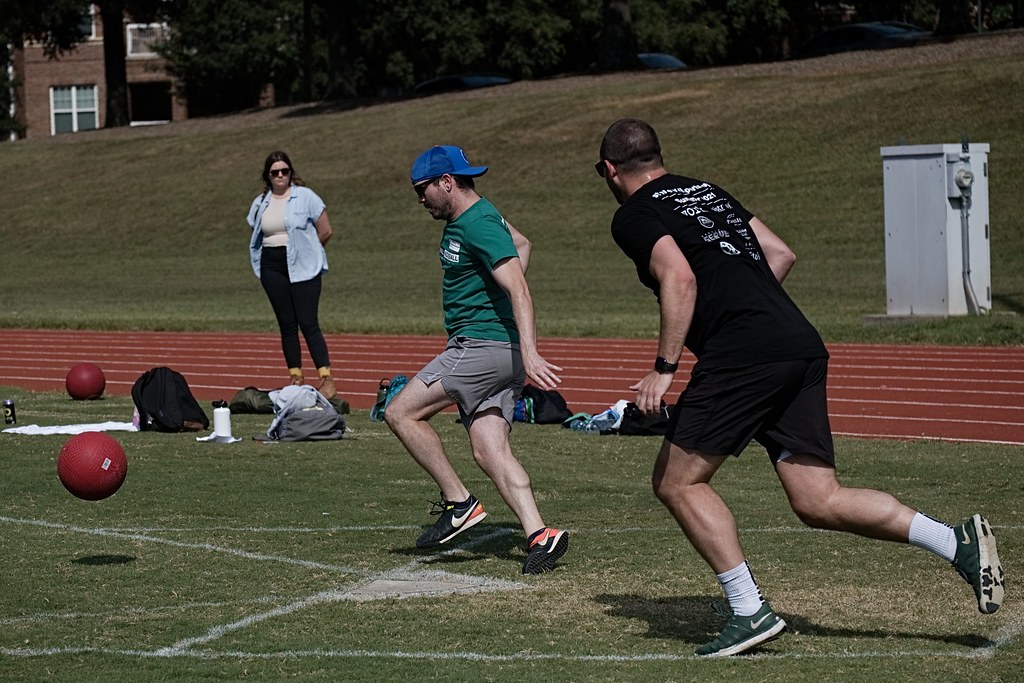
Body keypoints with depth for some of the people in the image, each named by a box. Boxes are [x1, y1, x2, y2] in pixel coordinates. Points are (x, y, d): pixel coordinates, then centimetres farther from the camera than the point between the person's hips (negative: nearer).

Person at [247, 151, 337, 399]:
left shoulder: (305, 196, -3)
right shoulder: (260, 203, 11)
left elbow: (325, 231, -1)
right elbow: (256, 236, 21)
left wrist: (305, 251, 6)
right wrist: (273, 253, 8)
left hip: (302, 267, -4)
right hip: (272, 267, 5)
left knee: (308, 323, -12)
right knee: (287, 325, 6)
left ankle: (327, 379, -13)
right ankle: (295, 377, 11)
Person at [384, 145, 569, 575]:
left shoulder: (478, 225, -15)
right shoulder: (469, 215, 16)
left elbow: (518, 289, -26)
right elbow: (522, 245, 36)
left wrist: (529, 353, -36)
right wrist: (500, 293, 24)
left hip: (483, 346, -10)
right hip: (496, 353, 10)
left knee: (401, 413, -6)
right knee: (490, 452, 0)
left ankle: (458, 503, -3)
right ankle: (539, 535, -11)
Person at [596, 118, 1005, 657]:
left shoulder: (635, 216, 3)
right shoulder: (708, 192, 26)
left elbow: (680, 279, -14)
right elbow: (782, 254, 25)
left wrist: (663, 367, -14)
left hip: (741, 358, -8)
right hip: (802, 345, 8)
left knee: (677, 482, 5)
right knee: (819, 502, 6)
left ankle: (750, 612, -1)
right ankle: (959, 543, -7)